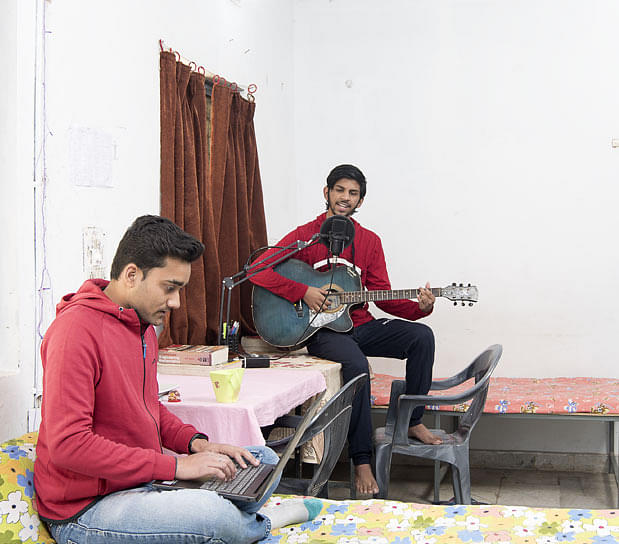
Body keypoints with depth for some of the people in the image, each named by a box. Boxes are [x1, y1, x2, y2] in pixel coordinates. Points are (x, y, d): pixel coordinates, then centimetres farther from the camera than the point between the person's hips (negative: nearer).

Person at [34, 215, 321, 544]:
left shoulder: (143, 326, 11)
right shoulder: (77, 330, -21)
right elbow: (67, 443, -28)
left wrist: (196, 443, 3)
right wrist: (174, 466, -25)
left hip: (140, 482, 9)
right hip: (85, 508, -9)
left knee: (263, 459, 12)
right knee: (211, 511, -31)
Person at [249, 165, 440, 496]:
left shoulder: (369, 241, 11)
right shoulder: (306, 235, -1)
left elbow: (382, 295, 9)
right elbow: (258, 270, -10)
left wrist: (419, 307, -9)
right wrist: (303, 292, -17)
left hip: (359, 325, 5)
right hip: (321, 330, -5)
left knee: (421, 335, -16)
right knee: (356, 364, -35)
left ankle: (412, 421, -4)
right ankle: (361, 463, -27)